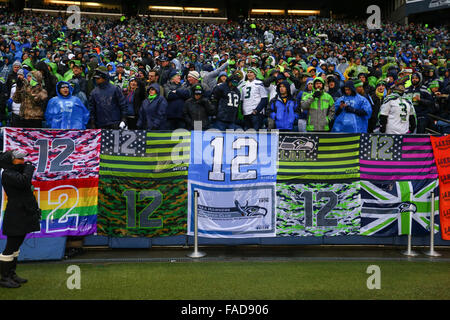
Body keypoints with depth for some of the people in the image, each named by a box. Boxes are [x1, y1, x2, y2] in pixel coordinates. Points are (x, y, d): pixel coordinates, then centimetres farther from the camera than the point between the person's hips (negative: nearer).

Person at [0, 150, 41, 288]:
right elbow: (24, 181, -30)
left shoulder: (17, 173, 16)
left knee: (16, 245, 16)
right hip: (15, 217, -10)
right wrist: (29, 168, -15)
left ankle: (12, 274, 25)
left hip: (23, 216, 10)